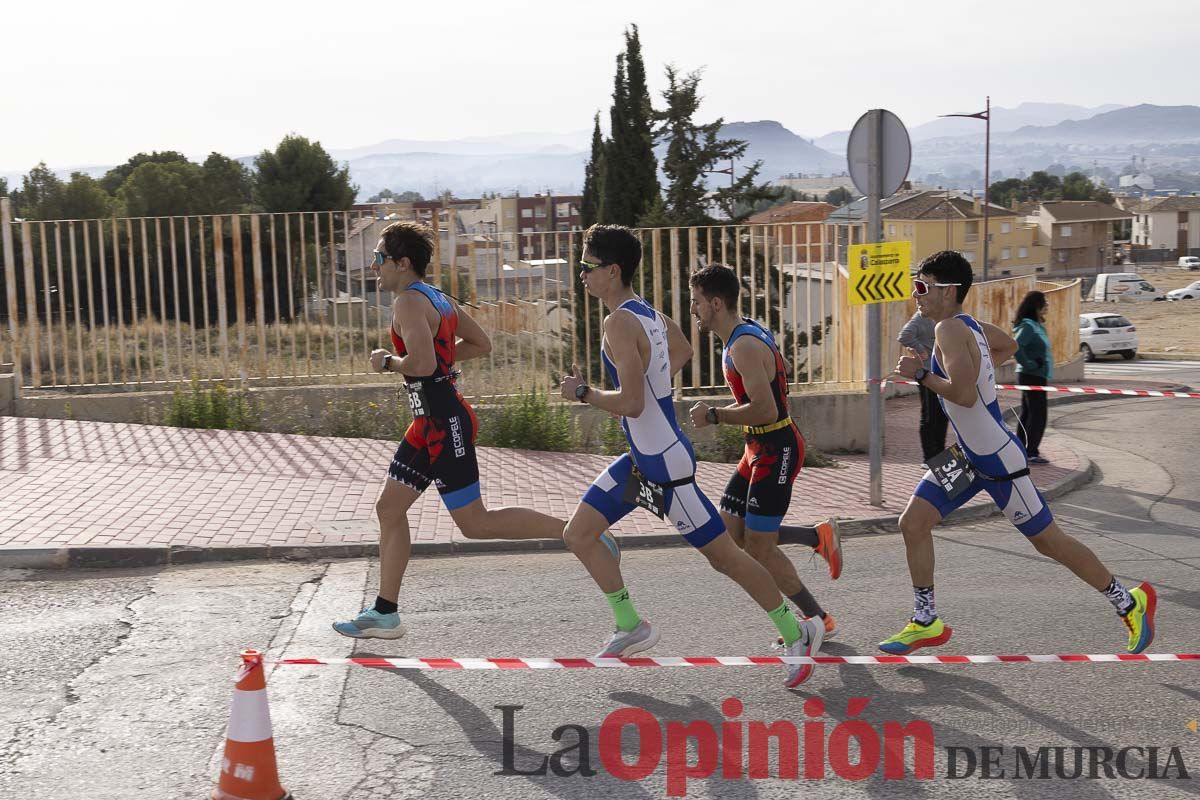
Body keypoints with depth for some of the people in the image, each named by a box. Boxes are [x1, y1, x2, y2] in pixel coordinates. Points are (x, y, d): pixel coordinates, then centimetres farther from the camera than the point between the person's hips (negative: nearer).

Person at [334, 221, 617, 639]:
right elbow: (481, 344, 22)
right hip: (431, 423, 10)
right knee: (389, 508, 13)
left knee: (475, 523, -5)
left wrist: (387, 361, -11)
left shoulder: (408, 302, -16)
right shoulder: (438, 298, 14)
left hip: (444, 424, -10)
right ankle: (384, 613, 19)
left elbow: (421, 363, -29)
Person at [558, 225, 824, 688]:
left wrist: (582, 393, -13)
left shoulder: (618, 324, -21)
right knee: (579, 534, 10)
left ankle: (797, 634, 13)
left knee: (723, 555, 1)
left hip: (665, 463, -10)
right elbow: (683, 350, 28)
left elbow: (631, 404, -28)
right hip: (641, 458, 10)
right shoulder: (649, 314, 8)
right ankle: (631, 627, 18)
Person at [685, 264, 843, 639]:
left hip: (777, 450, -10)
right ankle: (818, 536, 18)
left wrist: (714, 415, -18)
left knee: (759, 548, -3)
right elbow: (783, 371, 26)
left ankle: (819, 619, 11)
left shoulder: (744, 347, -22)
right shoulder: (750, 332, 10)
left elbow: (765, 411, -29)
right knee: (729, 530, 11)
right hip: (762, 448, 10)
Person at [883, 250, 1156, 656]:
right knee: (912, 523, 3)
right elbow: (1009, 346, 25)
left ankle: (1129, 602, 20)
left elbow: (965, 394, -34)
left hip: (998, 459, -10)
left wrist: (920, 374, -24)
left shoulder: (950, 330, -23)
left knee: (1047, 540, 3)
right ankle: (926, 623, 13)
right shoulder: (969, 324, 5)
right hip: (967, 454, 10)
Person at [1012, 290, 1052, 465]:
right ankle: (1031, 452, -5)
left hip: (1035, 377, 10)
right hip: (1033, 376, -10)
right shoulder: (1028, 326, -17)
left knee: (1028, 414, 13)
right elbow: (1016, 346, -31)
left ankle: (1022, 450, 19)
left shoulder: (1036, 326, 14)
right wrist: (1029, 364, -22)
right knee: (1038, 414, -8)